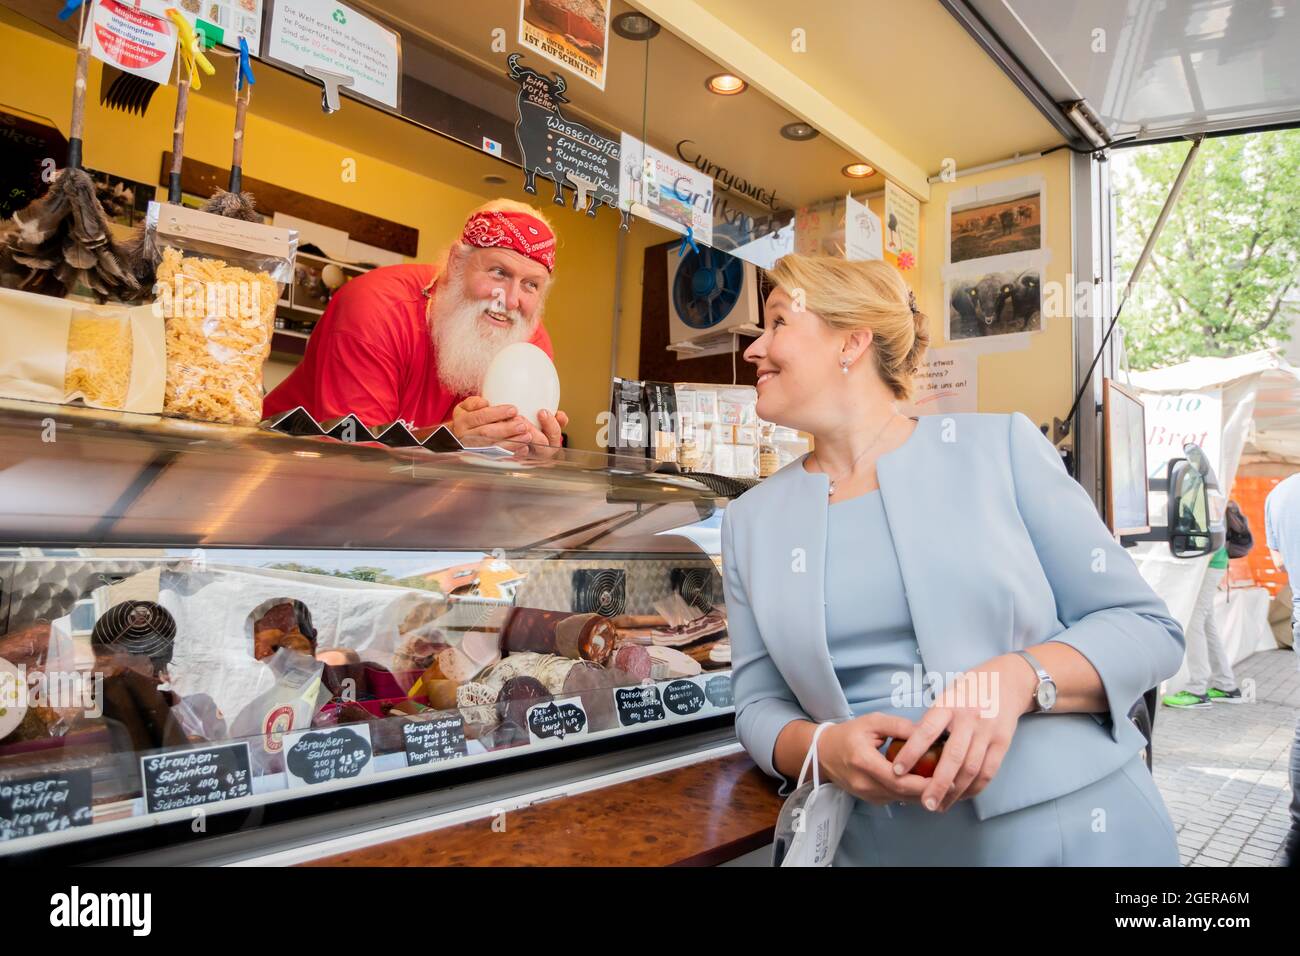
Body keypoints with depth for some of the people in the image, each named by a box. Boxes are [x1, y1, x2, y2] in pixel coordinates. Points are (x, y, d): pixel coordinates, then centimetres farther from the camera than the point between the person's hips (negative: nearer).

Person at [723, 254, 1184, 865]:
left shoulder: (999, 446, -6)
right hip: (876, 843, 2)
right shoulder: (750, 519, 1)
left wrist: (1019, 678, -23)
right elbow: (759, 703, 3)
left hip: (1074, 830, -1)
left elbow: (1146, 627, -5)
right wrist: (823, 748, -18)